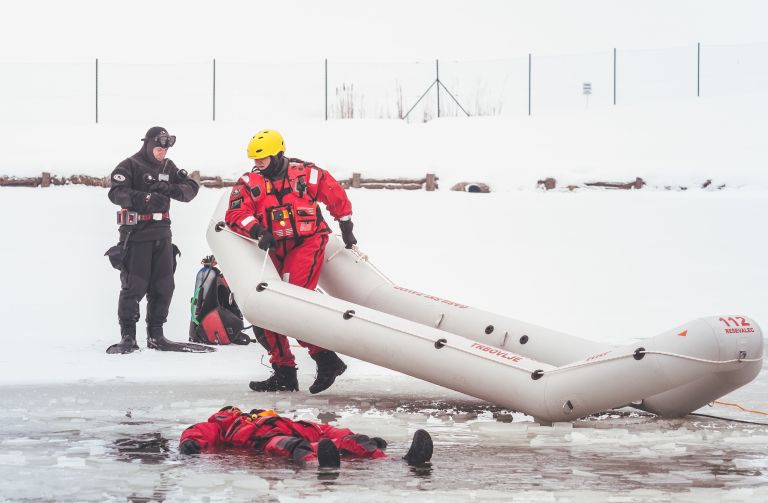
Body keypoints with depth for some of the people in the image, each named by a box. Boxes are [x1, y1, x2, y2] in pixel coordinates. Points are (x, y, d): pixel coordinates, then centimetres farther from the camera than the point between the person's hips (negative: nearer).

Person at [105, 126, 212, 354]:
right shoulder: (130, 166, -5)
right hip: (136, 235, -6)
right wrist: (145, 198, -32)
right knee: (134, 286, -7)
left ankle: (156, 335, 15)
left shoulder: (168, 168, 13)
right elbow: (117, 193, -18)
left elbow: (191, 188, 5)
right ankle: (128, 337, 0)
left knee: (163, 286, 6)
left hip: (162, 235, 6)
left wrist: (170, 189, -16)